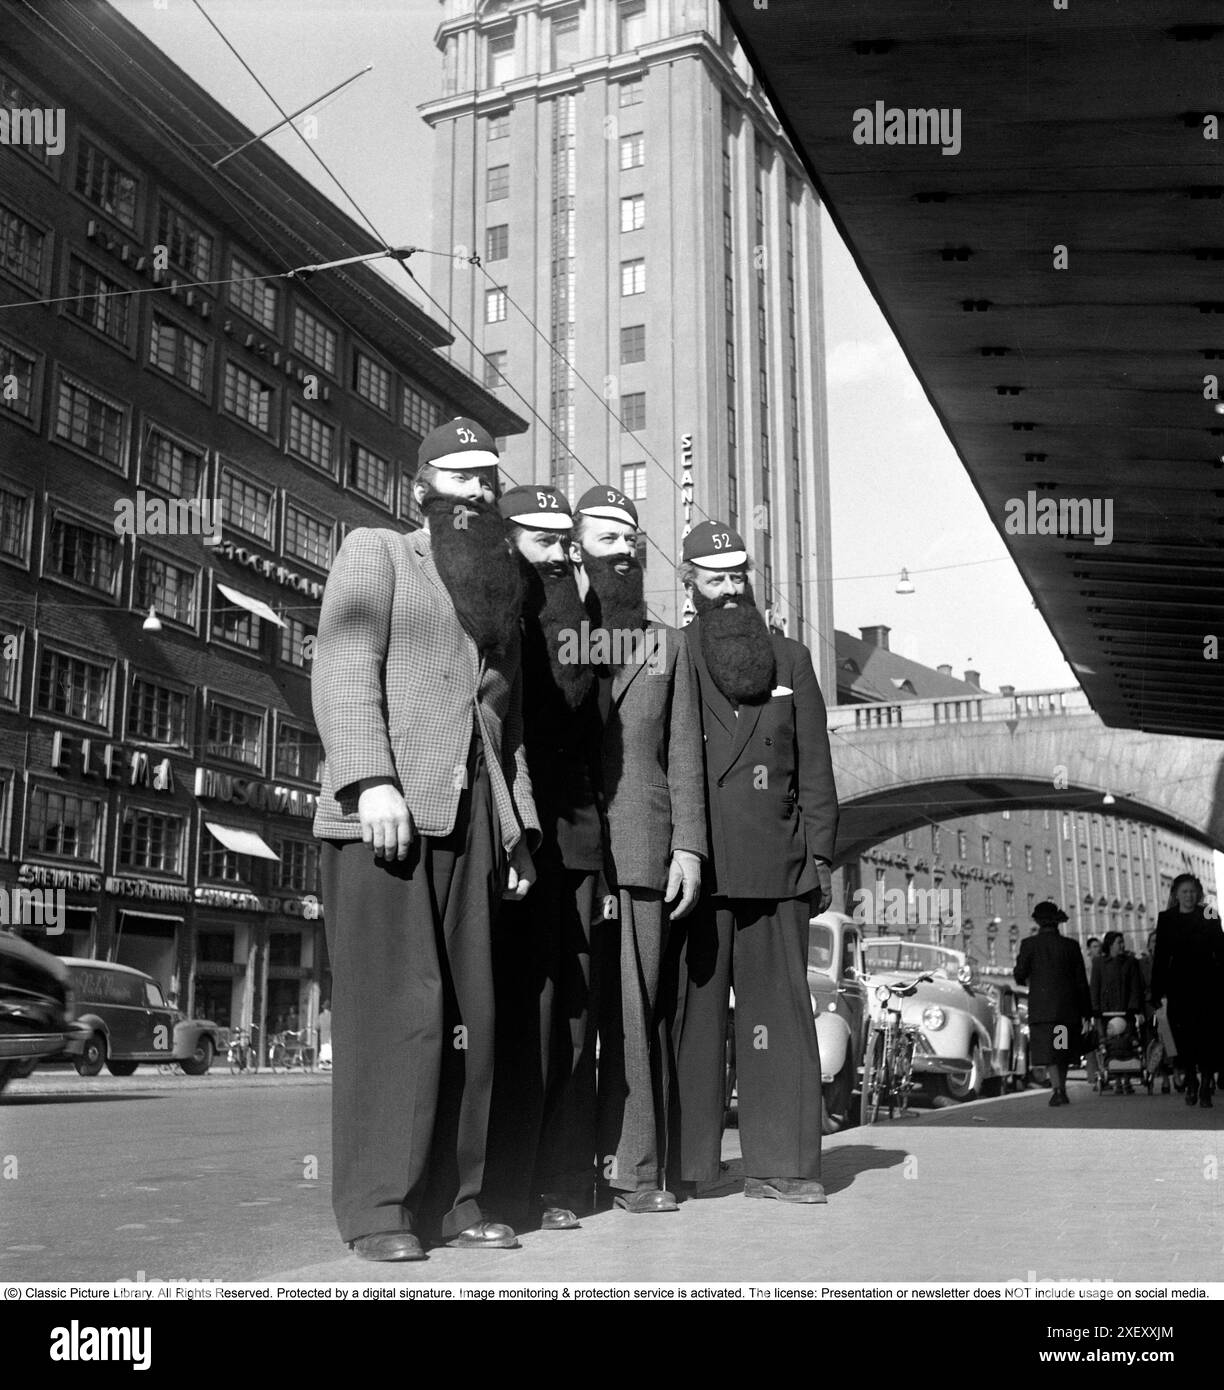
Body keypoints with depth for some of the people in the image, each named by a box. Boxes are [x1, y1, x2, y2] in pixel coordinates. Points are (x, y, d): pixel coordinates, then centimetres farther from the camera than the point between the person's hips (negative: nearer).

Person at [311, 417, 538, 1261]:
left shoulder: (500, 589, 25)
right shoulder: (375, 553, 9)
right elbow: (344, 669, -5)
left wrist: (520, 825, 13)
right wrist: (371, 781, -18)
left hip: (473, 818, 5)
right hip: (383, 810, -5)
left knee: (469, 1014, 1)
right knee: (398, 1007, -9)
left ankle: (450, 1201, 8)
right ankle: (377, 1210, -2)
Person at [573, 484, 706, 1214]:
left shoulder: (668, 645, 19)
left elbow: (683, 753, 13)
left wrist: (689, 844, 2)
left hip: (642, 847, 1)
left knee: (637, 1008, -1)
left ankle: (635, 1166, 4)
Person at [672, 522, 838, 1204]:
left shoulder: (790, 658, 17)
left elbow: (815, 766, 14)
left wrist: (820, 853, 5)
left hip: (776, 866, 2)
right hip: (692, 865, -2)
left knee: (779, 1008, 2)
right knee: (692, 1013, 0)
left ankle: (781, 1162, 8)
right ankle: (685, 1166, 7)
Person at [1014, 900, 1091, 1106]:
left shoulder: (1030, 944, -3)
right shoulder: (1070, 945, 4)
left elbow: (1020, 975, -7)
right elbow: (1081, 980, 5)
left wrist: (1021, 978, 18)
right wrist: (1086, 1011, 10)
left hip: (1042, 1008, -3)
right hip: (1068, 1007, 3)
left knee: (1049, 1051, -3)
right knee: (1064, 1049, 16)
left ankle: (1058, 1090, -16)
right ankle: (1061, 1088, 20)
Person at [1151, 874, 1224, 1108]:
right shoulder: (1166, 919, 5)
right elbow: (1160, 957, 4)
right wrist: (1161, 992, 0)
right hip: (1179, 988, 1)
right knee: (1184, 1039, 0)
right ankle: (1191, 1083, 17)